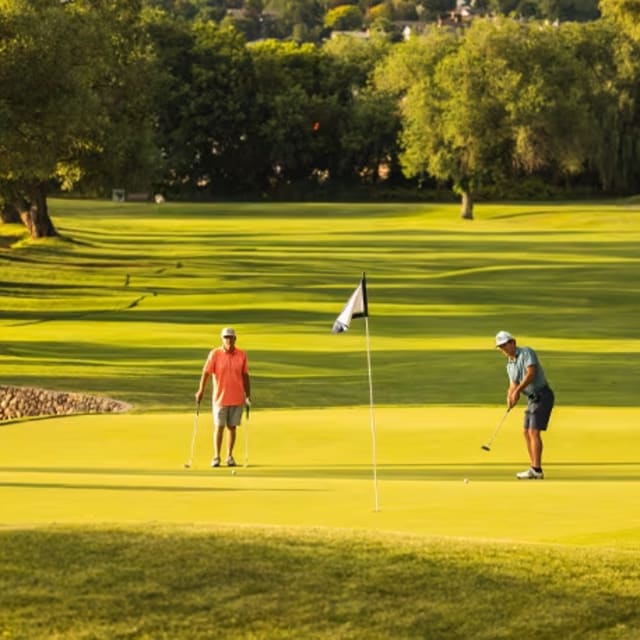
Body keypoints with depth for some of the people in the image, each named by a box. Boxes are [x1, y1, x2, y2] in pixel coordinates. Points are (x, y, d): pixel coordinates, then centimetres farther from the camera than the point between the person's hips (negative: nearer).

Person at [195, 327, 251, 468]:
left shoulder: (242, 355, 2)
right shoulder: (215, 354, -5)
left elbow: (245, 376, 8)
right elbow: (206, 373, -8)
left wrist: (248, 395, 6)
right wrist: (201, 391, -16)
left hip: (237, 398, 2)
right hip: (220, 397, -2)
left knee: (232, 427, 7)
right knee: (219, 427, 0)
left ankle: (230, 456, 14)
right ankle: (216, 457, 5)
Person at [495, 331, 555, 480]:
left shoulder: (526, 352, -10)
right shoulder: (510, 365, 14)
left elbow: (531, 373, -22)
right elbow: (513, 385, 8)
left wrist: (518, 390, -21)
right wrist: (510, 398, -13)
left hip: (542, 395, -9)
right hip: (532, 398, 9)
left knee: (534, 432, -14)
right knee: (527, 432, 9)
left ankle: (537, 470, -14)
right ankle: (533, 469, 13)